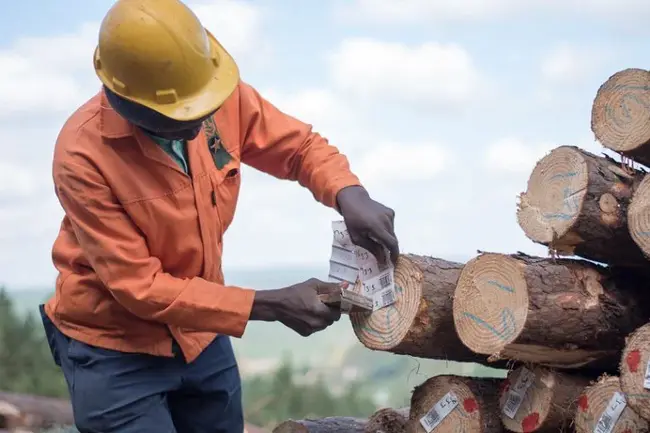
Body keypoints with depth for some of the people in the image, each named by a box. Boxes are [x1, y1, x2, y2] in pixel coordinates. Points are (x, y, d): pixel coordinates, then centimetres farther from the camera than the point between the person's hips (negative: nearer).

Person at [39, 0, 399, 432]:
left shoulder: (224, 96, -14)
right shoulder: (83, 155, -27)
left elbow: (301, 146, 0)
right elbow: (140, 286, -26)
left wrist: (350, 196, -23)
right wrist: (272, 305, -27)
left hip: (201, 334, 5)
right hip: (114, 351, -5)